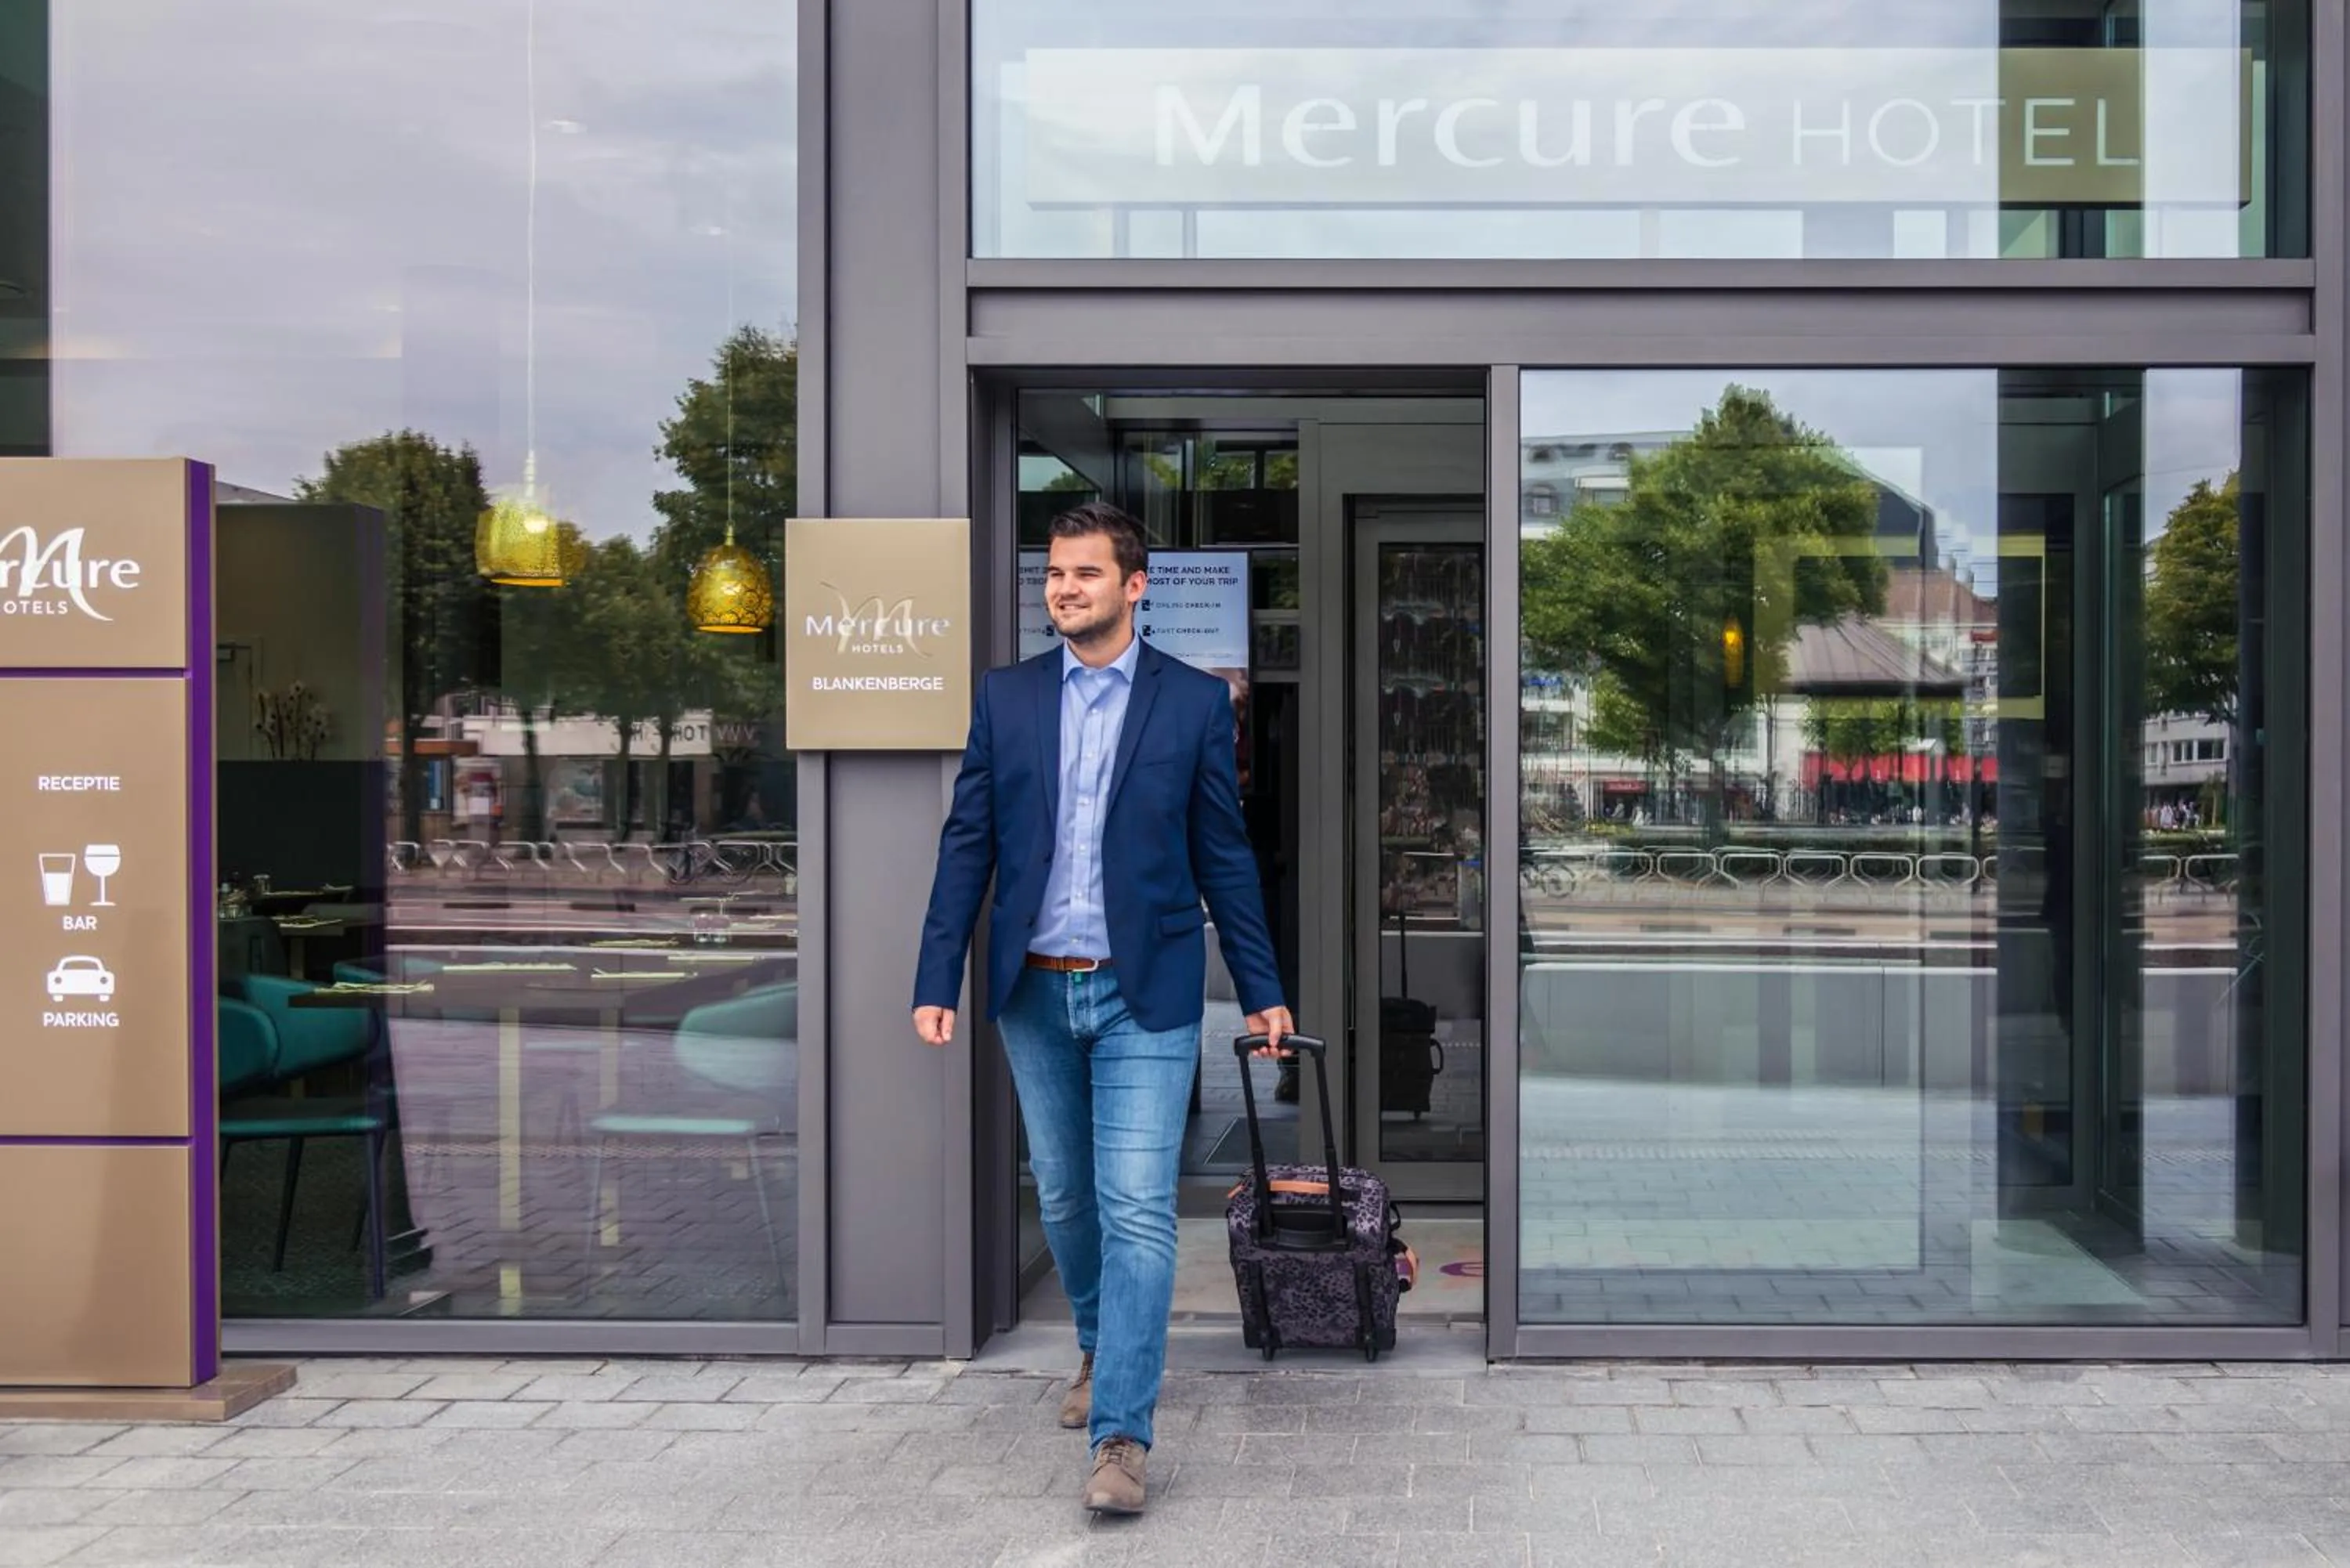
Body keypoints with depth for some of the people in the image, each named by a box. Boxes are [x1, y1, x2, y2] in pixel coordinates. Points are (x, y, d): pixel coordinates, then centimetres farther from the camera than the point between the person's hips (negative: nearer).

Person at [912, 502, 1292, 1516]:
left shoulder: (1194, 701, -1)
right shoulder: (1005, 697, 5)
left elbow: (1223, 855, 3)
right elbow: (967, 847, 4)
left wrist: (1262, 993, 3)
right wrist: (935, 983, -3)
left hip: (1144, 992, -3)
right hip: (1034, 990, 3)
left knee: (1137, 1211, -9)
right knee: (1063, 1198, 16)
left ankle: (1119, 1435, -6)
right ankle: (1099, 1349, 40)